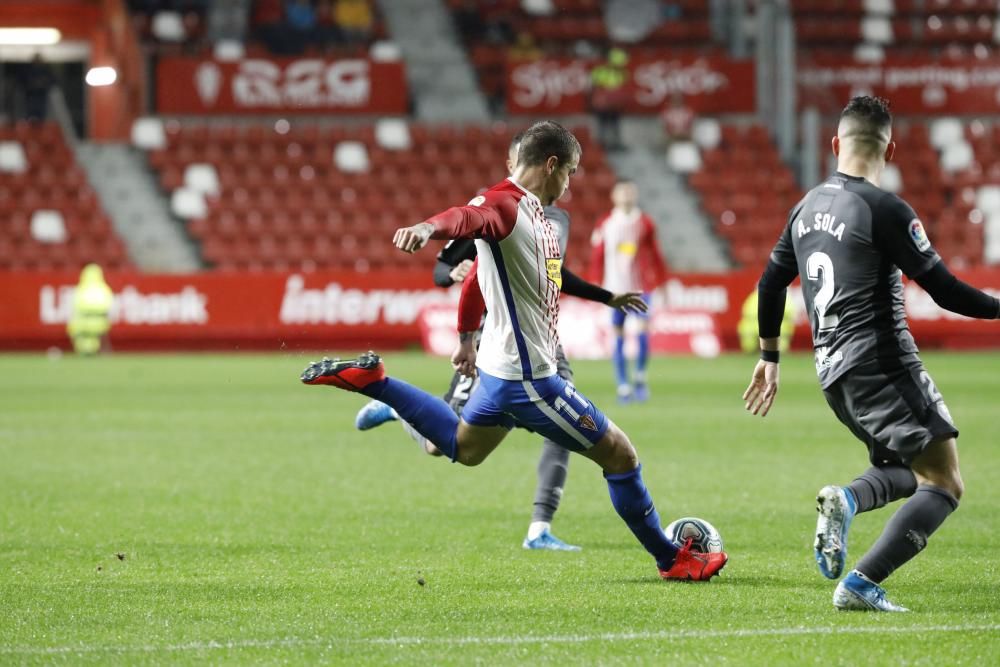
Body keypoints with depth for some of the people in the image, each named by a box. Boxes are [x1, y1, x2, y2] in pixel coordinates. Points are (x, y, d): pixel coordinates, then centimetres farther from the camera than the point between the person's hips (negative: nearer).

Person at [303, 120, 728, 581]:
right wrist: (426, 228, -66)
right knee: (620, 455, 0)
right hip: (528, 377, -11)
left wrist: (467, 340, 34)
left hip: (503, 367, 11)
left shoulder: (530, 209, 10)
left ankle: (370, 380, 25)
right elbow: (468, 218, -44)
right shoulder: (505, 205, -20)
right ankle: (672, 559, 13)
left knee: (462, 448, 33)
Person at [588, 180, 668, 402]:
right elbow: (597, 256, 7)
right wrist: (596, 285, 4)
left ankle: (640, 376, 5)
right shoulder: (605, 225, 4)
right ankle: (623, 385, 7)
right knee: (618, 336, 0)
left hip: (640, 286, 0)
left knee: (643, 329, -14)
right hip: (614, 288, 0)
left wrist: (661, 283, 11)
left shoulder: (645, 224, 4)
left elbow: (655, 255, 10)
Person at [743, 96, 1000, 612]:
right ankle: (862, 584, -19)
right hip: (882, 363, -8)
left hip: (834, 374, 8)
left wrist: (769, 357, 34)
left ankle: (845, 501, -10)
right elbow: (945, 291, -12)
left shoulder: (808, 207, 12)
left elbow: (771, 283, 22)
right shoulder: (884, 209, -11)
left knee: (903, 472, 23)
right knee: (943, 482, -5)